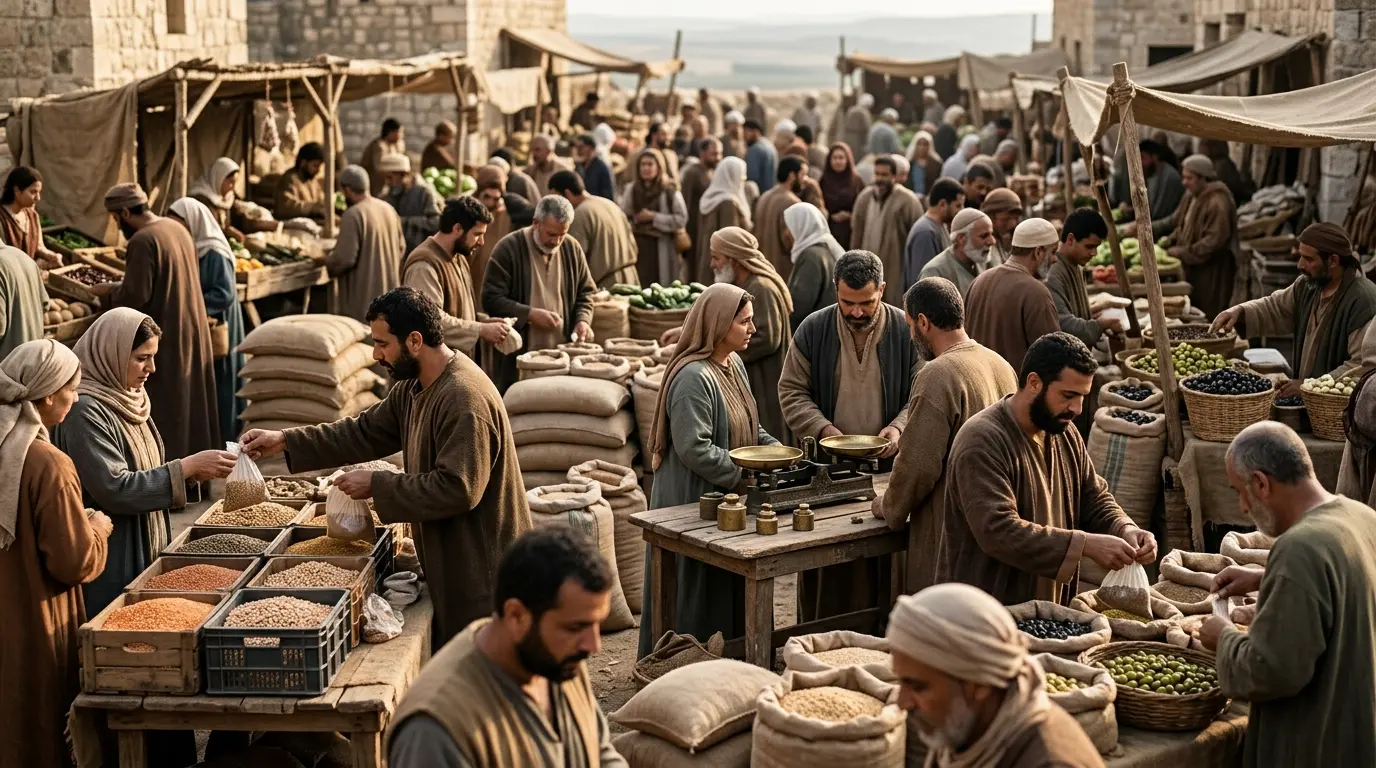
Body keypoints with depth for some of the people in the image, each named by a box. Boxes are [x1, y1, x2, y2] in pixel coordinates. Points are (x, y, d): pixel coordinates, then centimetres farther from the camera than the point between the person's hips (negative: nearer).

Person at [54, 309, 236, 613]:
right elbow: (114, 489, -23)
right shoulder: (84, 412, -18)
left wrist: (195, 470, -3)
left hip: (145, 551, 8)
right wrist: (188, 466, -21)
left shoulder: (128, 398, 8)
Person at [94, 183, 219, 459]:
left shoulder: (142, 241, -20)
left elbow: (135, 296, -22)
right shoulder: (177, 228, 7)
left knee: (165, 405, 1)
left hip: (165, 335, -9)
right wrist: (122, 286, 19)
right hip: (192, 328, 9)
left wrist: (109, 291, -4)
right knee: (188, 398, 19)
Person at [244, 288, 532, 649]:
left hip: (481, 570, -10)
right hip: (450, 563, 10)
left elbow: (457, 489, -29)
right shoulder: (414, 388, 7)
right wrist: (285, 441, 7)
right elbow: (366, 431, 14)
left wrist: (377, 486, -21)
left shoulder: (464, 399, -26)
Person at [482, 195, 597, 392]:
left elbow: (585, 293, 19)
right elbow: (491, 299, -8)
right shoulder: (508, 249, -7)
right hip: (518, 356, -4)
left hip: (562, 354, 4)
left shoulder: (572, 249, 8)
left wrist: (583, 320, -1)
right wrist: (530, 314, -17)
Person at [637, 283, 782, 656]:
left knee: (731, 593, 15)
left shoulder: (734, 365, 9)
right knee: (700, 596, 1)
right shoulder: (693, 377, -21)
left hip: (729, 499, 9)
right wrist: (747, 474, -21)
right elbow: (694, 449, -26)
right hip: (694, 501, -9)